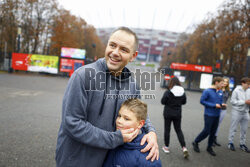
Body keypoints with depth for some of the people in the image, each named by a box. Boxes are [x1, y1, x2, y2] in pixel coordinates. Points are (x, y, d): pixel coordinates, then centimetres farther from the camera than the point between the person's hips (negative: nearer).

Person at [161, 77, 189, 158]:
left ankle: (166, 147, 22)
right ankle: (184, 148, 5)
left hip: (168, 113, -3)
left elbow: (163, 102, -11)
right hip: (177, 114, 3)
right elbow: (184, 102, 6)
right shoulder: (182, 92, -6)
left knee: (167, 130, 11)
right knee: (178, 130, 14)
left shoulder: (168, 92, -18)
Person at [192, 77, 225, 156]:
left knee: (213, 132, 11)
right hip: (209, 115, -6)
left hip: (217, 115, 6)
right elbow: (202, 101, -15)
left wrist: (222, 104, -5)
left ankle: (209, 147, 26)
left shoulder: (220, 92, 7)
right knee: (206, 131, -3)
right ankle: (195, 142, 19)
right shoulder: (207, 91, -13)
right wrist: (214, 105, -19)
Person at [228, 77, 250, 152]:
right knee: (233, 128, 5)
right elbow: (233, 101, -14)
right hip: (237, 112, -5)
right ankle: (230, 143, 18)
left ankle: (242, 144, 26)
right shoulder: (237, 90, -11)